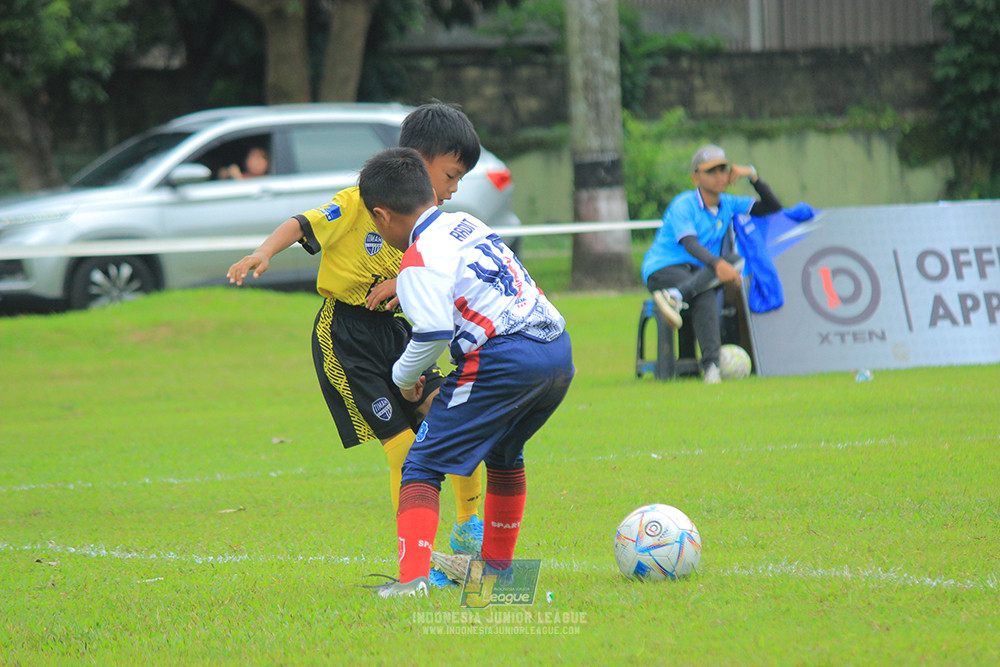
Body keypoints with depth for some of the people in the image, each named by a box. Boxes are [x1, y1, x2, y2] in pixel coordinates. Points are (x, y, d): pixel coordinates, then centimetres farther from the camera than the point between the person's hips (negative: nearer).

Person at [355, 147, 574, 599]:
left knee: (423, 465, -5)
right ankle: (496, 563, 45)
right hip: (558, 350, 9)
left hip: (503, 358, -9)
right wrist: (401, 288, 45)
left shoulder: (420, 260, -7)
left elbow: (433, 332, -17)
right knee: (504, 454, 33)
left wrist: (405, 376, 1)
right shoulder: (467, 224, 18)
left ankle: (413, 577, -22)